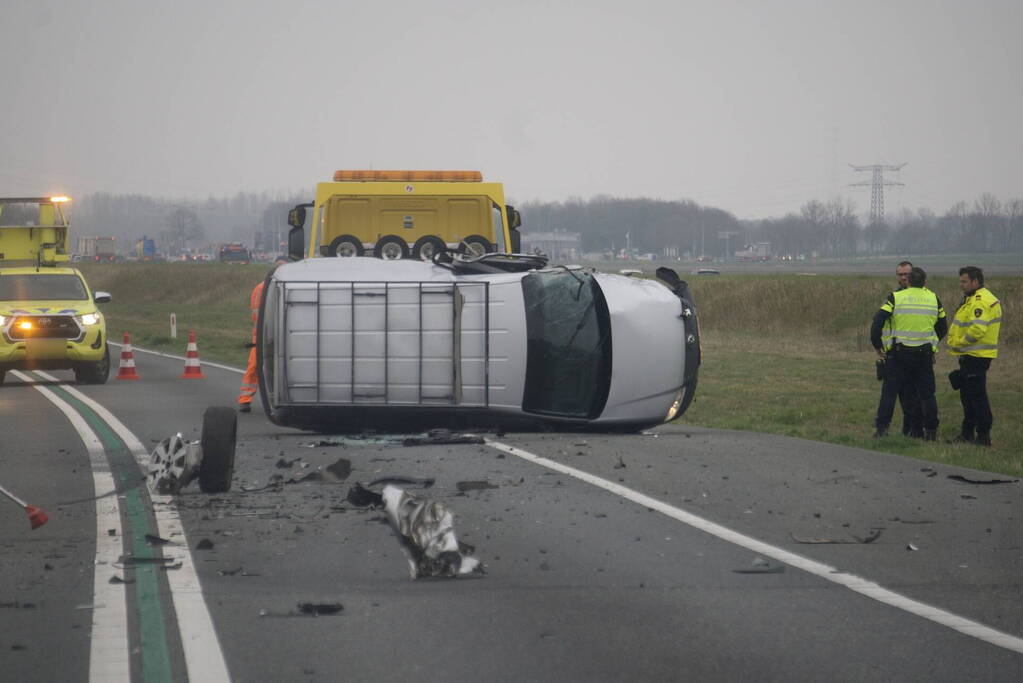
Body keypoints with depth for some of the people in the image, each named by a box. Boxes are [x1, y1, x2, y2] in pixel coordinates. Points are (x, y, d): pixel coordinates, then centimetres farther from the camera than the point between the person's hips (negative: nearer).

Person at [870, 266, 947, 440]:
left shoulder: (896, 297, -5)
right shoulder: (933, 298, 4)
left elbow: (877, 321, -11)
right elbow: (943, 327, 14)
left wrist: (877, 345, 0)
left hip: (899, 353, -2)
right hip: (925, 354, 2)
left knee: (889, 392, 4)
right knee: (927, 393, 10)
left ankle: (882, 427, -2)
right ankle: (931, 431, 10)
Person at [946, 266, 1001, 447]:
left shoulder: (980, 302, -18)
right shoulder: (973, 299, 18)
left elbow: (977, 329, -27)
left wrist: (959, 343, -14)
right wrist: (957, 344, 14)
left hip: (975, 357, -11)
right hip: (971, 355, 11)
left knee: (977, 395, -8)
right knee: (967, 395, 16)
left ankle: (983, 435, -6)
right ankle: (968, 433, 24)